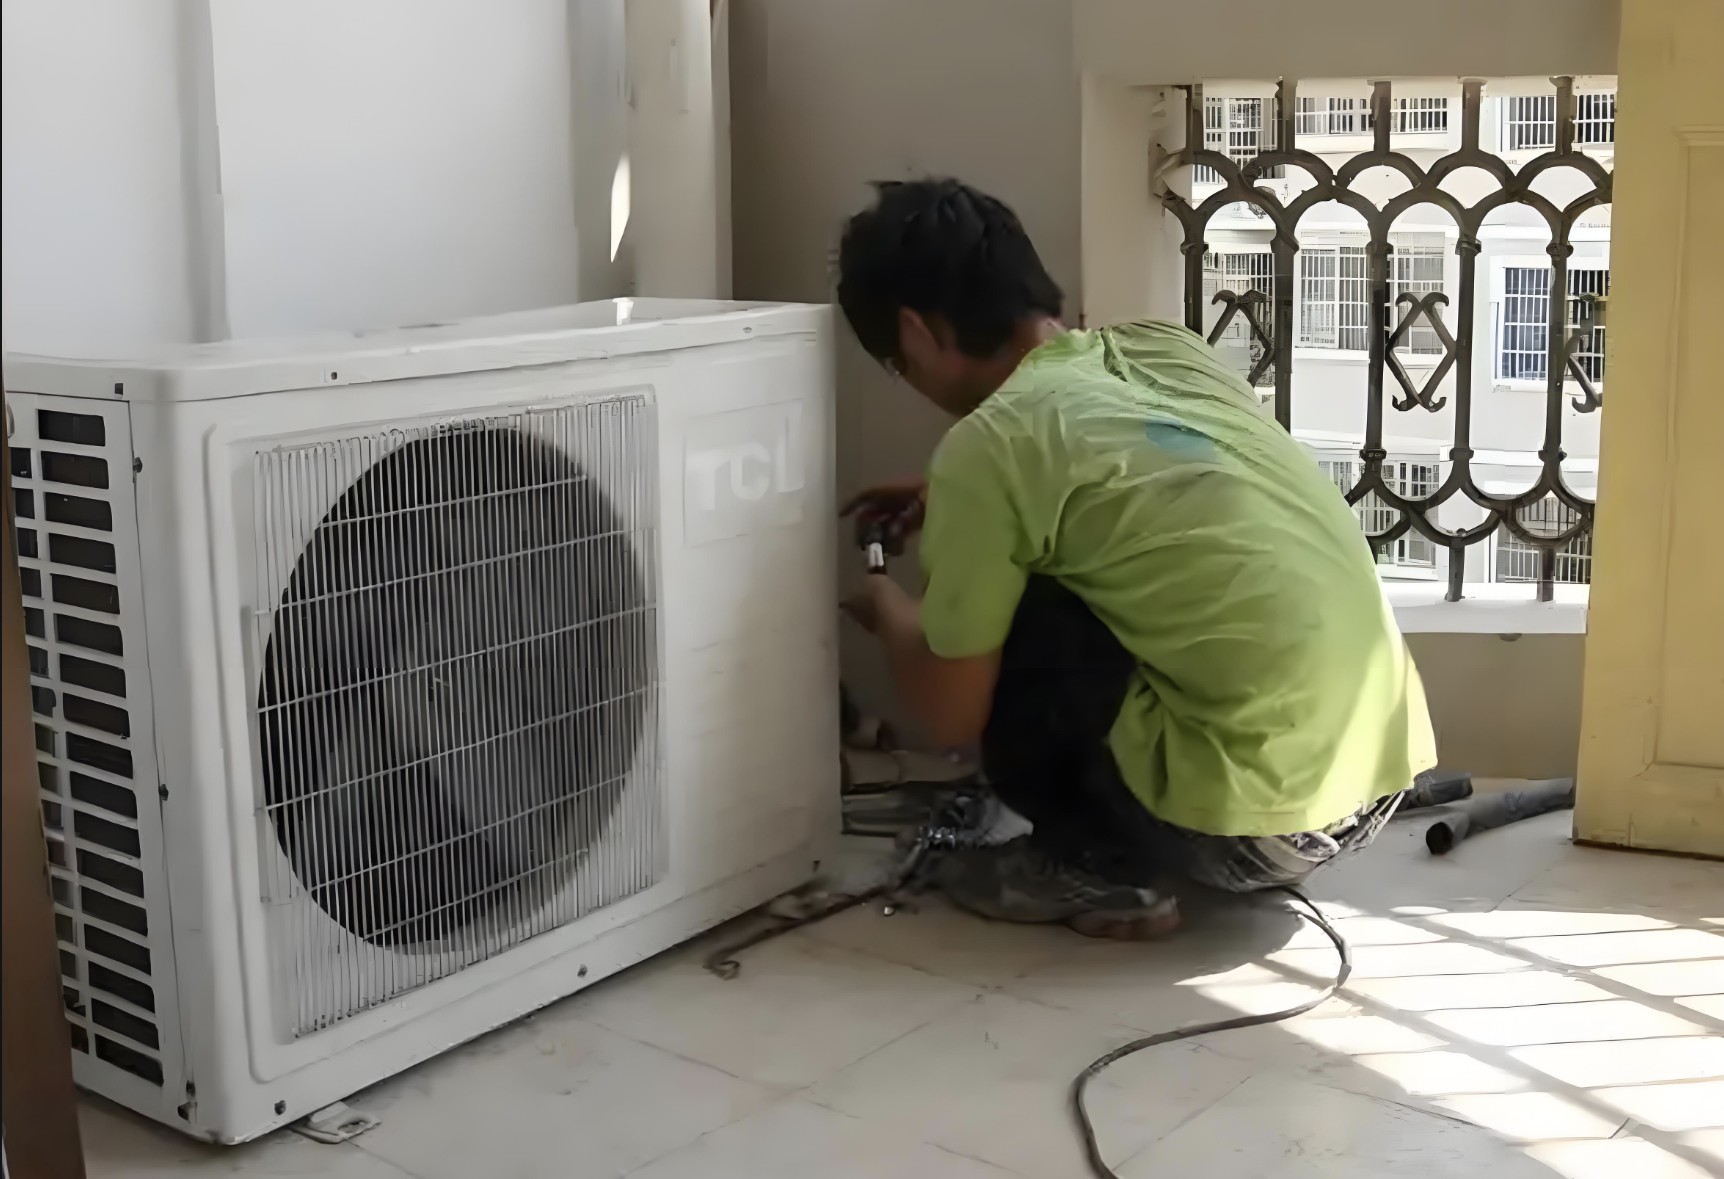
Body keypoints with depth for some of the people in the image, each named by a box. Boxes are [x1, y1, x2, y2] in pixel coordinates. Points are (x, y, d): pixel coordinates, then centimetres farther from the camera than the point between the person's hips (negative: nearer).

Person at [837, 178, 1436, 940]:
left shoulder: (990, 442, -10)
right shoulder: (1167, 347, 10)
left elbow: (949, 714, -2)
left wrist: (886, 607, 18)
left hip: (1261, 815, -8)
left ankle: (1090, 865, 9)